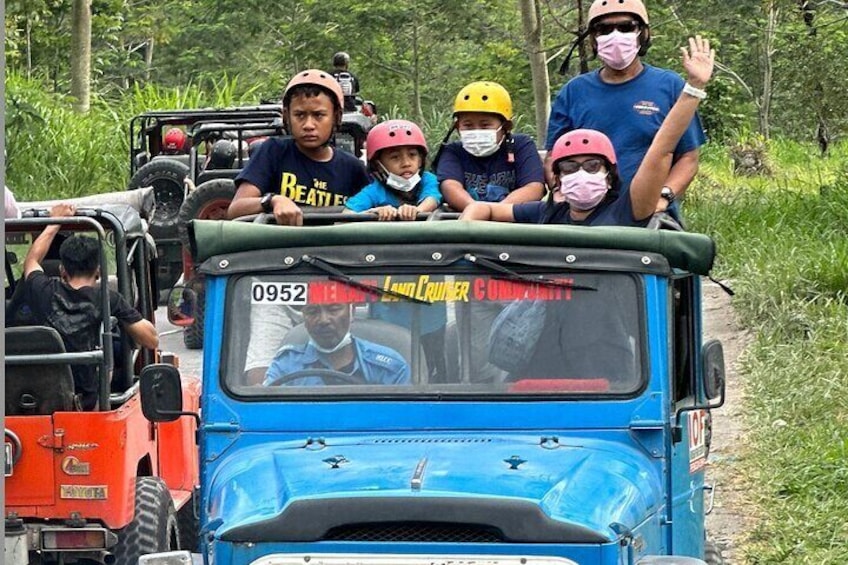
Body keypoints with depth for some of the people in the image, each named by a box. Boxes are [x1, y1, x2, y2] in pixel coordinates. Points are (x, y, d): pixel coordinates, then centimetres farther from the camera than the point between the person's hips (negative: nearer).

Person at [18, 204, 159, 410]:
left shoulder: (43, 291, 4)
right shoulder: (107, 299, -3)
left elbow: (32, 260, 29)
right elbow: (152, 340, 3)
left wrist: (55, 222, 40)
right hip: (85, 405, -4)